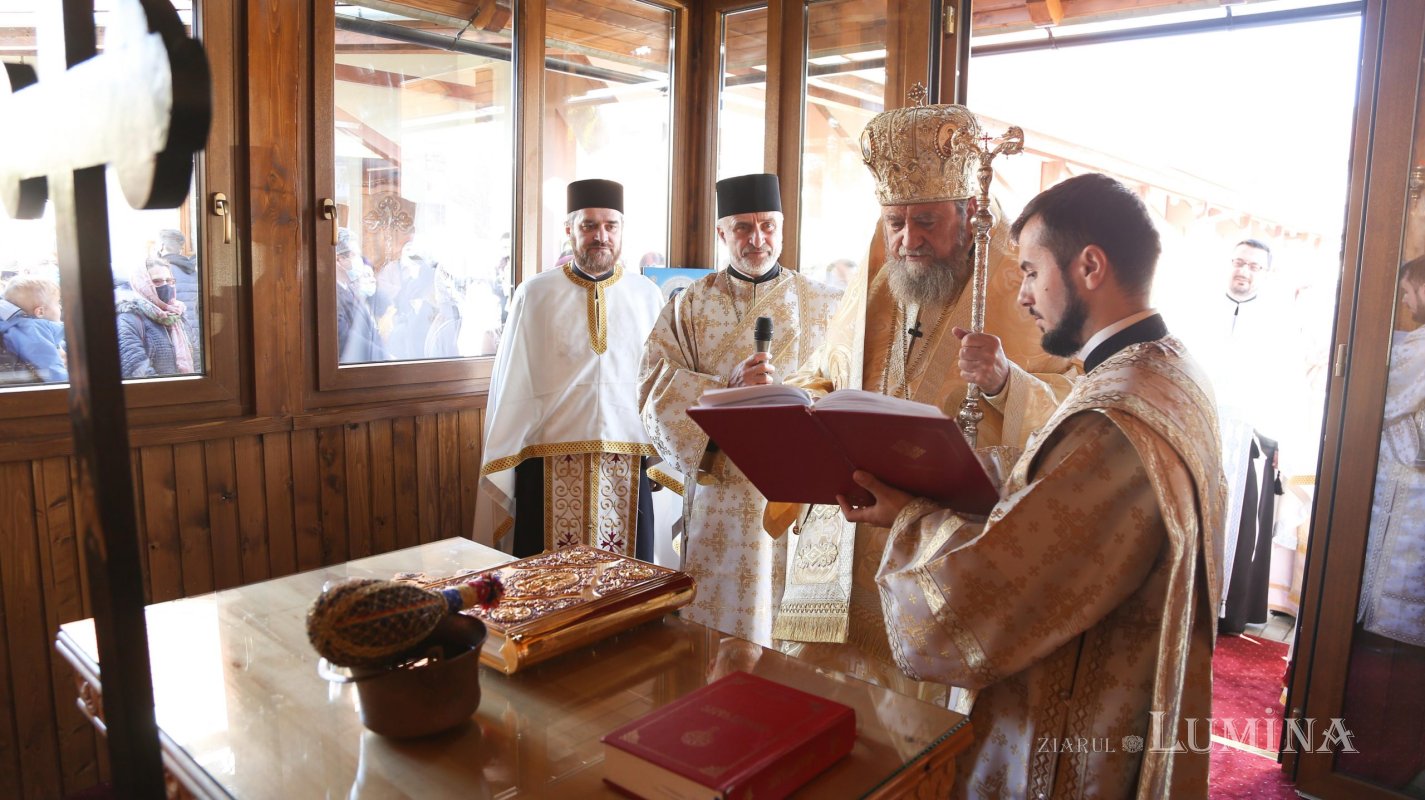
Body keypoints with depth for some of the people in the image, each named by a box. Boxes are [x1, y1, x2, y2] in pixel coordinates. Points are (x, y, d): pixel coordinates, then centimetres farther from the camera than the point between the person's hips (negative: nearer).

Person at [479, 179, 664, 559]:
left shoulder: (647, 296, 5)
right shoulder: (534, 295, 2)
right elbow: (512, 387, 2)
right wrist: (501, 479, 2)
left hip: (627, 470, 1)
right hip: (550, 470, -1)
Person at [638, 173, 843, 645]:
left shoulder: (824, 307, 7)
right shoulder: (690, 306, 6)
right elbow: (656, 388, -4)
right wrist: (730, 389, -18)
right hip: (719, 495, 0)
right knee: (720, 620, 4)